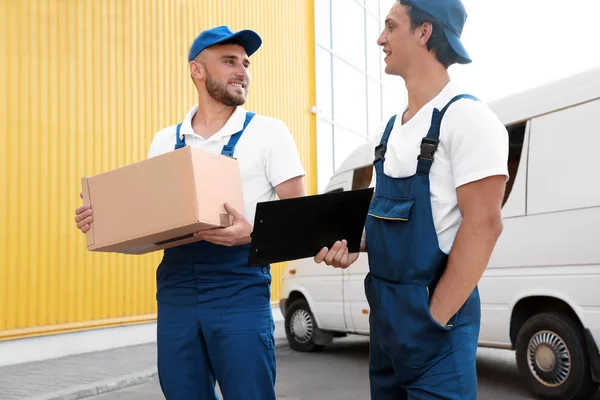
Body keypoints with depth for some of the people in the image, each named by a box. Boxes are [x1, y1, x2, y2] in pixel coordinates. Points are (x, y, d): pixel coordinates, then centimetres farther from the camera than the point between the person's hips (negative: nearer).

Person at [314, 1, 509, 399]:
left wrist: (436, 317, -18)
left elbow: (483, 226, -19)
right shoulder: (388, 129, 11)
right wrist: (353, 245, 0)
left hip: (432, 310, -8)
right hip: (384, 306, 8)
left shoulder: (466, 117, -13)